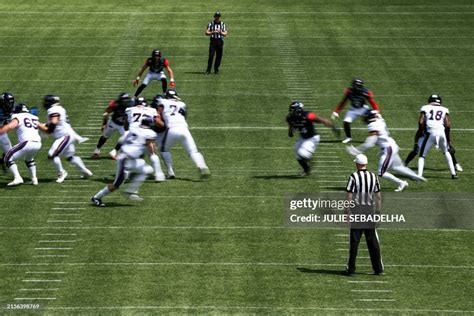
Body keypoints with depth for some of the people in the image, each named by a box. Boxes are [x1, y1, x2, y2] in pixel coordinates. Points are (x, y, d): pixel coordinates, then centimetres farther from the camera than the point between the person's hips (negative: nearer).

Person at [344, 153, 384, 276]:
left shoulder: (354, 177, -8)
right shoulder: (373, 177, 4)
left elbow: (349, 197, -11)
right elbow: (378, 197, 5)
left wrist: (346, 212, -6)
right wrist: (378, 211, 12)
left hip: (356, 211, -3)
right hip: (370, 211, 3)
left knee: (354, 242, 2)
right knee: (373, 242, 8)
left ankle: (351, 269, 4)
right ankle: (378, 268, 7)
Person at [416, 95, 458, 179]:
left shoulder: (425, 108, 12)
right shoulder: (444, 110, 15)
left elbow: (421, 122, 1)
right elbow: (448, 125, 7)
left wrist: (421, 131, 14)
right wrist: (448, 138, 16)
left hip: (430, 133, -2)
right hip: (441, 132, 2)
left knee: (422, 155, 10)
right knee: (446, 152, 27)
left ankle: (419, 175, -6)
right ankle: (453, 173, 26)